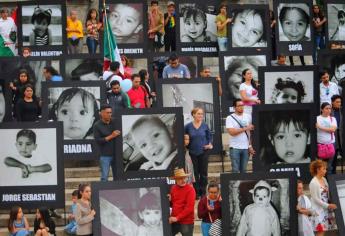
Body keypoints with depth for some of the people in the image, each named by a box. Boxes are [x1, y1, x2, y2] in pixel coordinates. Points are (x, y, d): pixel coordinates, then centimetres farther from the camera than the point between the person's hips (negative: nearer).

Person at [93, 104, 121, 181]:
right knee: (104, 177, -4)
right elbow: (98, 140, -9)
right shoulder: (97, 125, -2)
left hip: (115, 154, 3)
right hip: (105, 155, -3)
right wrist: (111, 136, -16)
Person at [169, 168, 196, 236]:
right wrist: (169, 200, -3)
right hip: (174, 221, 6)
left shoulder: (190, 189, -10)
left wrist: (177, 218, -21)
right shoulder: (173, 188, 9)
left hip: (186, 222, -6)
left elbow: (190, 207, -18)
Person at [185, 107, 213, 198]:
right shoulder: (188, 126, -4)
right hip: (193, 153, -1)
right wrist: (186, 147, -1)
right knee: (195, 173, 4)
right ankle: (196, 193, 13)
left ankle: (203, 192, 15)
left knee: (203, 173, 5)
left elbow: (209, 136, 12)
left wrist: (210, 144, -2)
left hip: (203, 152, 1)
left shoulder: (205, 125, -1)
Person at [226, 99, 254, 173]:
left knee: (244, 170, 6)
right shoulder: (230, 118, -2)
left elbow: (251, 132, 9)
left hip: (246, 148, 3)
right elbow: (232, 132, -14)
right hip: (235, 148, -3)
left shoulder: (248, 117, 8)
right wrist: (245, 128, -14)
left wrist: (250, 146, 2)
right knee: (235, 170, -2)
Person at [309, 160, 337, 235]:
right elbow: (316, 199, -14)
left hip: (325, 209, 7)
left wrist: (330, 205, 1)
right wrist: (328, 205, -16)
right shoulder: (313, 182, -15)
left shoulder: (324, 179, 8)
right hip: (318, 210, -7)